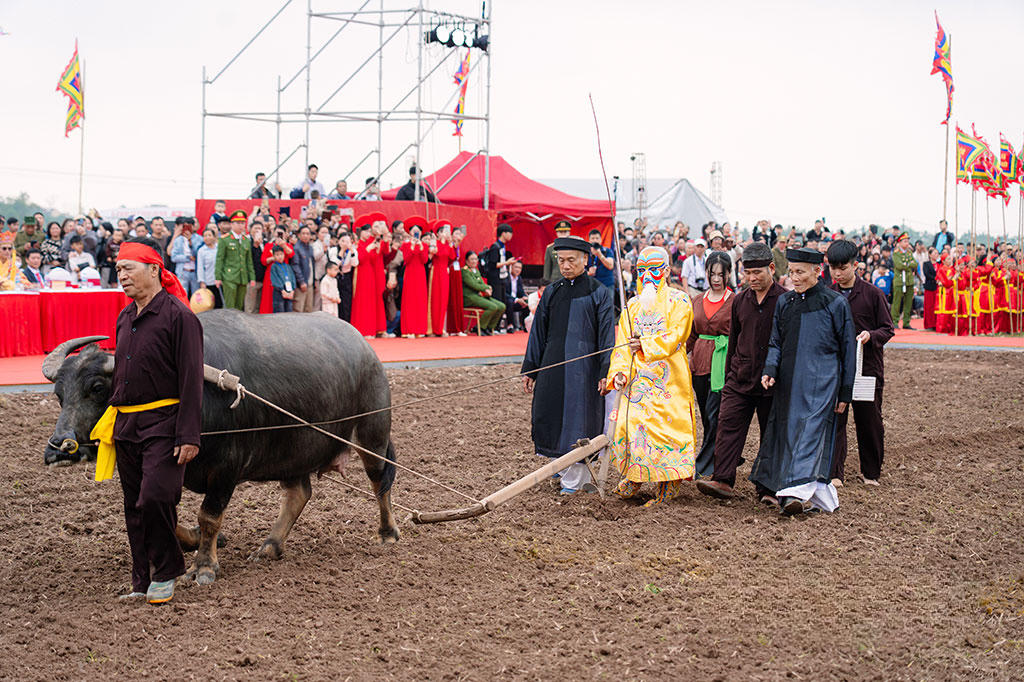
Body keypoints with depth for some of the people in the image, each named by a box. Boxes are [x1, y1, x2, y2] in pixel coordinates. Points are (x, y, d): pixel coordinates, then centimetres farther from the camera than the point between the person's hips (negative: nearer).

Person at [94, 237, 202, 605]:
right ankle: (142, 581, 18)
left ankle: (166, 573, 3)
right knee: (135, 506, 10)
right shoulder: (125, 318, 14)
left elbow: (191, 380, -13)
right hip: (126, 425, 8)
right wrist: (112, 420, 21)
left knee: (155, 497, -16)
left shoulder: (178, 316, -10)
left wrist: (188, 436, -17)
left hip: (164, 423, -8)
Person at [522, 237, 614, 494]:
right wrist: (530, 369, 10)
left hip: (584, 367, -4)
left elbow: (607, 334, -4)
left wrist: (605, 371, -11)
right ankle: (563, 466, 27)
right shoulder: (551, 293, 10)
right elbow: (538, 332, 13)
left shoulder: (598, 293, -1)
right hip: (552, 365, 4)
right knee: (550, 418, 6)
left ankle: (574, 480, 8)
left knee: (578, 419, -2)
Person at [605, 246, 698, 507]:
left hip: (667, 378, -5)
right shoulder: (633, 305, 17)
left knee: (665, 425, -8)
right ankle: (634, 477, 18)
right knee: (630, 424, 0)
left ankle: (667, 486, -1)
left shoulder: (678, 301, 1)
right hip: (636, 377, 5)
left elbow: (676, 336, -12)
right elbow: (622, 343, 12)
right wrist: (619, 371, -3)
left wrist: (646, 345, -21)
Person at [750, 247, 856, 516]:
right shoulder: (784, 302, 12)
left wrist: (845, 393, 0)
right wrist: (770, 369, -5)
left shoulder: (835, 303, -1)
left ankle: (798, 491, -26)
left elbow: (847, 350, 2)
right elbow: (776, 342, 16)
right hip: (788, 382, 5)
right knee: (789, 432, 3)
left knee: (810, 432, -16)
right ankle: (821, 495, 12)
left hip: (820, 382, -5)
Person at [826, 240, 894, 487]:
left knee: (869, 422, 7)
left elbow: (888, 329, 0)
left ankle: (871, 472, 21)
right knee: (835, 419, -1)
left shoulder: (872, 294, -2)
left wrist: (871, 335, -19)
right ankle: (835, 472, 6)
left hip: (867, 367, -2)